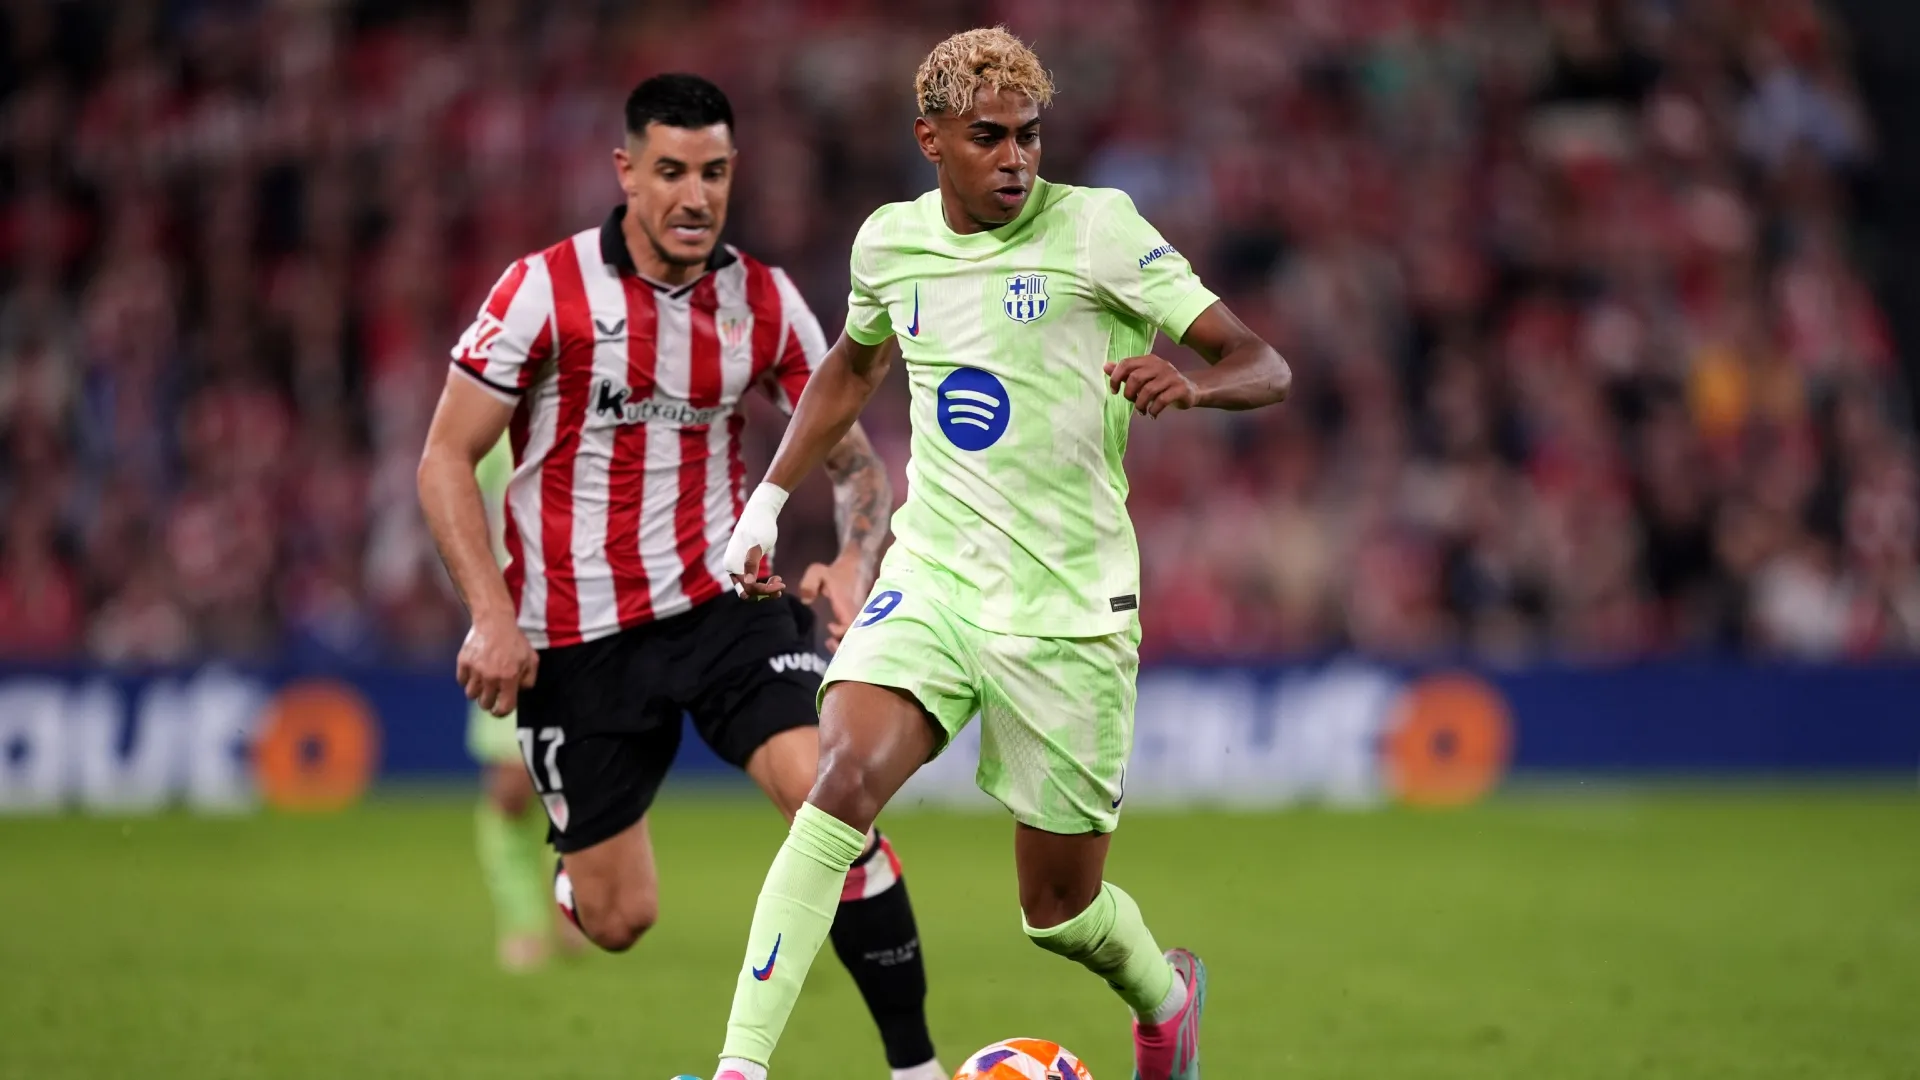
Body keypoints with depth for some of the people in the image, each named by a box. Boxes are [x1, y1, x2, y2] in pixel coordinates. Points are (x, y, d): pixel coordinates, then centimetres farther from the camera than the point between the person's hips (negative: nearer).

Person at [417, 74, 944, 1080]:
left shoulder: (765, 304, 1)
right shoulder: (545, 289, -10)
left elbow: (853, 458, 9)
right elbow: (446, 459, -6)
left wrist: (854, 563, -12)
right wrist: (491, 617, -16)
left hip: (722, 605, 2)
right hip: (576, 637, -2)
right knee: (618, 922, 0)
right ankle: (566, 874, 40)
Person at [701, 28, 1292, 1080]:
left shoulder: (1097, 229, -7)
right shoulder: (890, 241, 6)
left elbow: (1265, 368, -9)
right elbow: (851, 368, 29)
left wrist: (1189, 384, -30)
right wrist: (768, 499, 23)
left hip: (1068, 600, -2)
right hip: (930, 576, 2)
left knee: (1059, 907, 6)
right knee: (844, 776, -26)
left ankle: (1165, 995, 42)